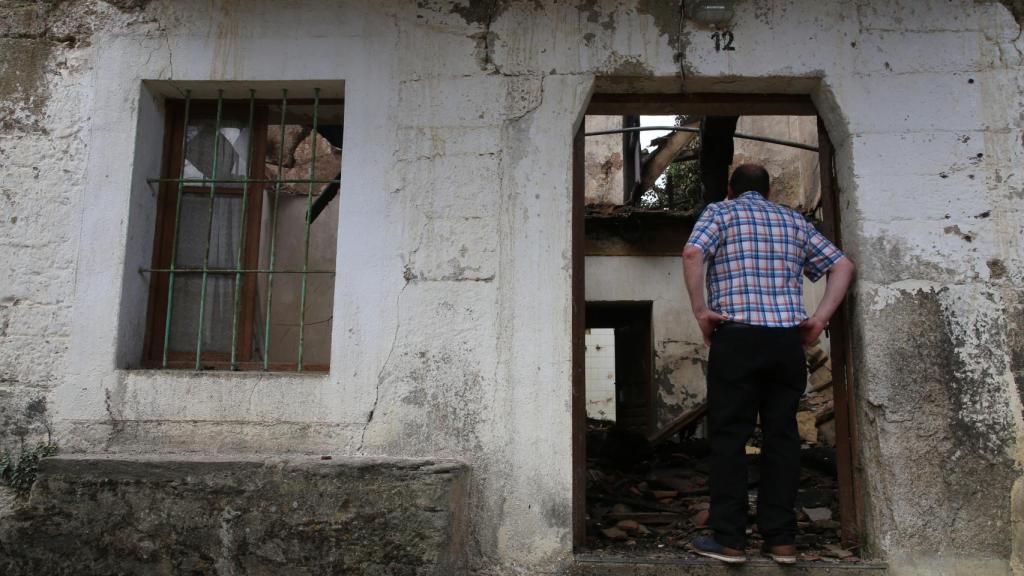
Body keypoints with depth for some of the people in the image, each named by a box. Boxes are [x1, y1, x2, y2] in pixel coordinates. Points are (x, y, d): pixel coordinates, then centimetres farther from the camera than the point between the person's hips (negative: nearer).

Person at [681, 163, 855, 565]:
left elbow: (692, 254, -12)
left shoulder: (721, 212, 8)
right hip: (788, 339, 4)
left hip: (737, 337, -4)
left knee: (729, 436, 0)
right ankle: (781, 539, 12)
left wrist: (700, 310, -8)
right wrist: (819, 319, 7)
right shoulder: (794, 220, 20)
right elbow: (842, 266, 14)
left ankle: (729, 539, 3)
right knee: (781, 435, 8)